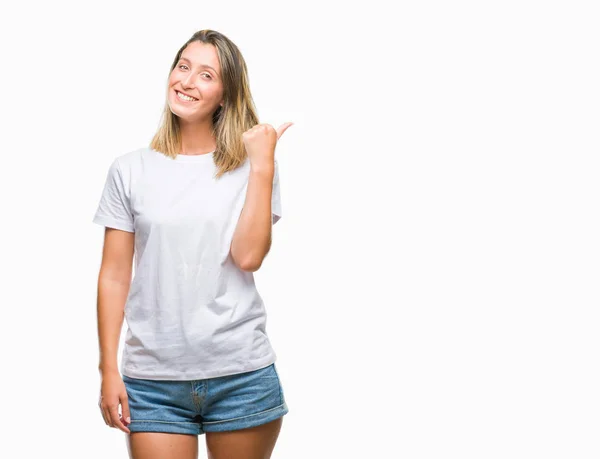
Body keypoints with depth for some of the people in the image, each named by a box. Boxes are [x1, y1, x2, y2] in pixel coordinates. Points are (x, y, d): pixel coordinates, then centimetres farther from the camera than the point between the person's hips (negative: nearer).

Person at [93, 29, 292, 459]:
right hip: (153, 380, 0)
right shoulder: (130, 170, 4)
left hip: (241, 375, 0)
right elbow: (114, 276, 3)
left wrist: (263, 165, -11)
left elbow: (248, 257, -12)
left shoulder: (250, 168, 2)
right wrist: (109, 371, -1)